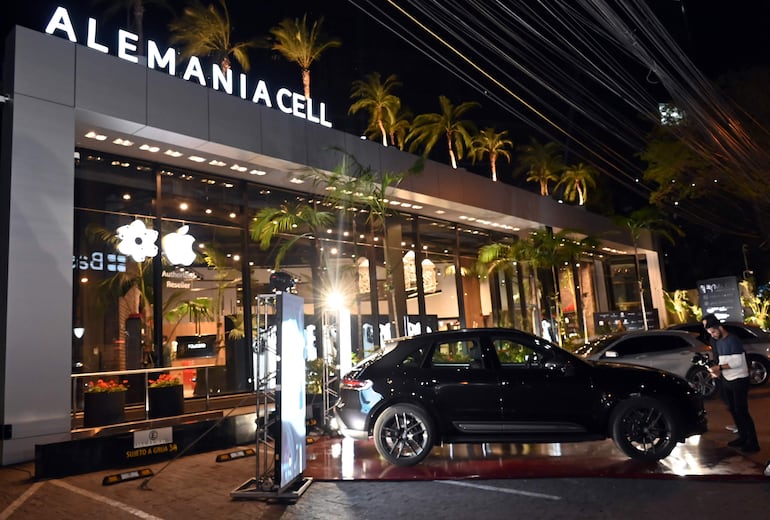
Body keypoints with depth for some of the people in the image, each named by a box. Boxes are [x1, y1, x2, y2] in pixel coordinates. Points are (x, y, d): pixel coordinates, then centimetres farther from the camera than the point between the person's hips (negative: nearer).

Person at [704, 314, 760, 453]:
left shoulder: (732, 340, -16)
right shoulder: (718, 342, 10)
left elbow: (738, 362, -21)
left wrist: (719, 367, -21)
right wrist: (717, 370, -1)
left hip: (739, 380, -8)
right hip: (727, 380, 8)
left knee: (742, 411, -6)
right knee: (733, 410, 14)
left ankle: (753, 443, 1)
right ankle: (742, 437, 25)